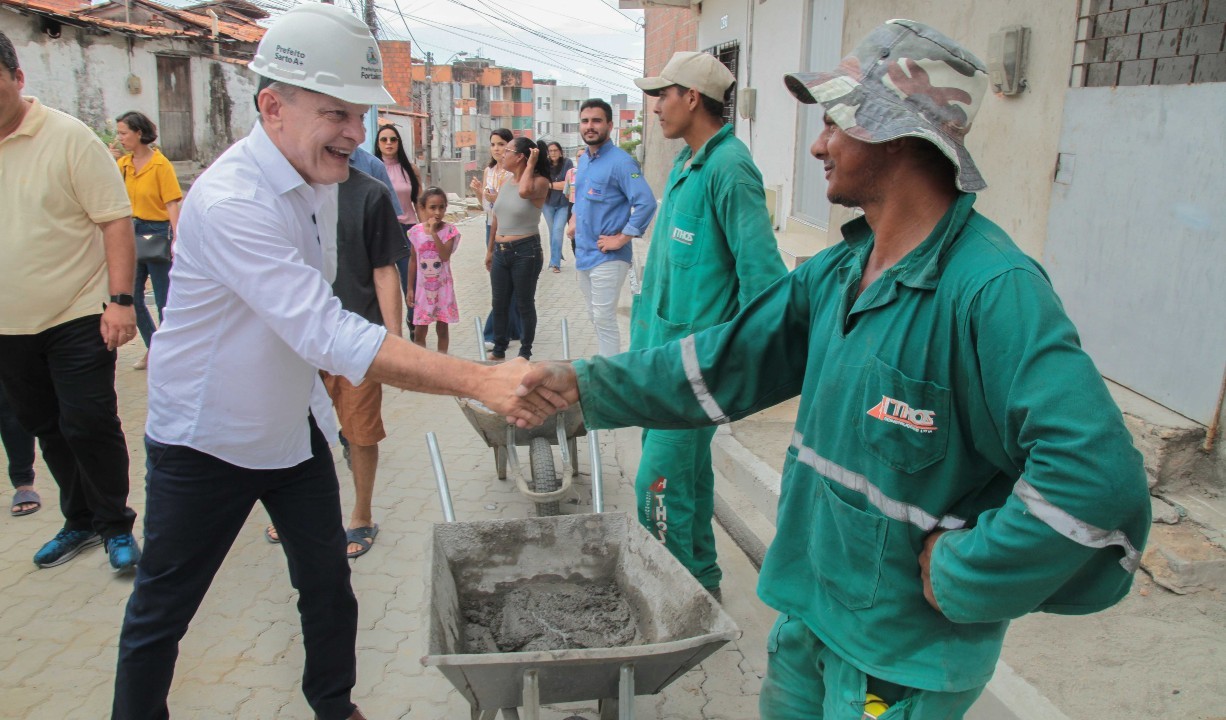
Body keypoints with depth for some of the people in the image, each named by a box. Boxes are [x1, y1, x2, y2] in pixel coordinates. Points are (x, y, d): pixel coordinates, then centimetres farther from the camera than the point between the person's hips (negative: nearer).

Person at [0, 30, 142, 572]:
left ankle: (116, 526, 17)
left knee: (89, 426, -2)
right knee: (47, 429, 15)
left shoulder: (68, 137, -10)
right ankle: (80, 522, 31)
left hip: (78, 317, -5)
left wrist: (121, 299, -20)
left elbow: (116, 220, -13)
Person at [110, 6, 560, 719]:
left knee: (328, 585, 14)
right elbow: (332, 337, -42)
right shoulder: (232, 202, -31)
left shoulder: (320, 179, -2)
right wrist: (481, 381, -48)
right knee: (162, 609, 11)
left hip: (291, 428, 7)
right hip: (204, 441, -7)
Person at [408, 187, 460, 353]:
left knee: (442, 327, 8)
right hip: (423, 287, 2)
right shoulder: (416, 232, -2)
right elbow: (413, 261, 5)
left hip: (443, 286, -2)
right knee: (419, 331, 6)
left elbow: (445, 256, -22)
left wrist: (434, 233, -26)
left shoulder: (449, 230, -8)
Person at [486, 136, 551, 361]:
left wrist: (531, 164, -21)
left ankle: (525, 353, 17)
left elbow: (524, 191, -35)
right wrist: (490, 249, 20)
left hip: (525, 251, -7)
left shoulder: (540, 182, -11)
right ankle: (499, 349, 25)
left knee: (524, 304, 4)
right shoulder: (507, 182, 10)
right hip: (501, 251, 7)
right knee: (499, 303, 12)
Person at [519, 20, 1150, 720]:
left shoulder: (993, 289, -27)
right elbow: (727, 359, 4)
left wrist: (963, 575, -24)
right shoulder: (837, 272, 1)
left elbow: (1096, 472, -34)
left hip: (904, 651, -7)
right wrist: (587, 382, 1)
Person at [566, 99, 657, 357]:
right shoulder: (583, 160, 11)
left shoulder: (620, 161, -15)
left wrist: (621, 239, -21)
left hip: (607, 257, -9)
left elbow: (646, 203, -24)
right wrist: (574, 220, 11)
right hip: (583, 253, 9)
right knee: (595, 316, 17)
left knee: (604, 319, -6)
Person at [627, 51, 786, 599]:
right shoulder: (685, 163, 13)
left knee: (660, 483, -6)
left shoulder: (729, 167, -16)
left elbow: (762, 272, -20)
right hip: (668, 347, 10)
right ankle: (700, 581, 34)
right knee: (686, 470, 18)